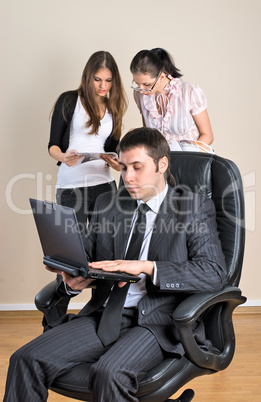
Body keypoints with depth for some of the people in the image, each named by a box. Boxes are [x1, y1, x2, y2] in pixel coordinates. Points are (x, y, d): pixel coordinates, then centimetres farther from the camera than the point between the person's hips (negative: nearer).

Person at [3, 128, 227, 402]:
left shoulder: (196, 207, 3)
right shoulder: (107, 204, 17)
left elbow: (213, 273, -9)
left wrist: (146, 267, -20)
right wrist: (74, 279, -9)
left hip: (156, 320, -4)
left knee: (109, 372, -33)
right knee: (27, 359, -16)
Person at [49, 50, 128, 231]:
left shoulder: (113, 108, 14)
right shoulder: (69, 100, 1)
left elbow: (112, 149, 15)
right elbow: (53, 144, 0)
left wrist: (117, 163, -8)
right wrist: (62, 157, -22)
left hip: (104, 183, 4)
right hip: (70, 186, -3)